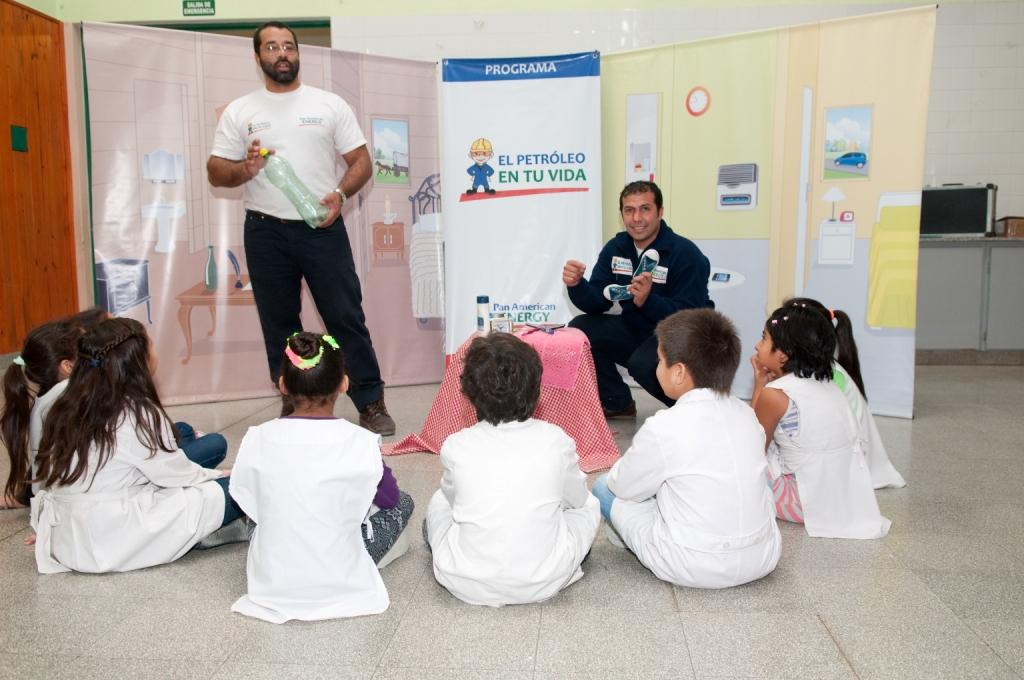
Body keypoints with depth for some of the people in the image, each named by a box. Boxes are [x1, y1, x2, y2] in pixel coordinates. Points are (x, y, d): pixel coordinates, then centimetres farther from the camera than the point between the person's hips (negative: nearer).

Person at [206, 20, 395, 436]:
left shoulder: (329, 104, 6)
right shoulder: (239, 112, 8)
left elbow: (361, 161, 4)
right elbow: (215, 173, 6)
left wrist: (340, 193, -15)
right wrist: (244, 169, -16)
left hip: (323, 228, -1)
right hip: (266, 233, 2)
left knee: (346, 317, -2)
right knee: (279, 324, 8)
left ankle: (371, 404, 7)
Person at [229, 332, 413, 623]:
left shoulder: (257, 439, -12)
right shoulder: (361, 442, -18)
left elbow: (246, 502, 1)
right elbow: (389, 498, -2)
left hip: (271, 587, 3)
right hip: (339, 586, -2)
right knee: (403, 503, 15)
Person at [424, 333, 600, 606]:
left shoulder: (455, 447, -10)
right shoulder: (556, 440, -10)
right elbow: (577, 498, 8)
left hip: (468, 585, 1)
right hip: (543, 583, 0)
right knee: (588, 505, 24)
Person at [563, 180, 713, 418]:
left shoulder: (686, 254, -19)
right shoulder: (615, 248, 0)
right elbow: (597, 304, -2)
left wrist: (648, 300, -41)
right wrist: (577, 285, -24)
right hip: (635, 331, 7)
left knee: (642, 363, -34)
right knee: (579, 330, -12)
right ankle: (617, 403, 8)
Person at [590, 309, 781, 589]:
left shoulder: (664, 428, -19)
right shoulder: (747, 414, -1)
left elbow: (625, 487, -6)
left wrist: (617, 473, 16)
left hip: (696, 569, -6)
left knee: (604, 487, 6)